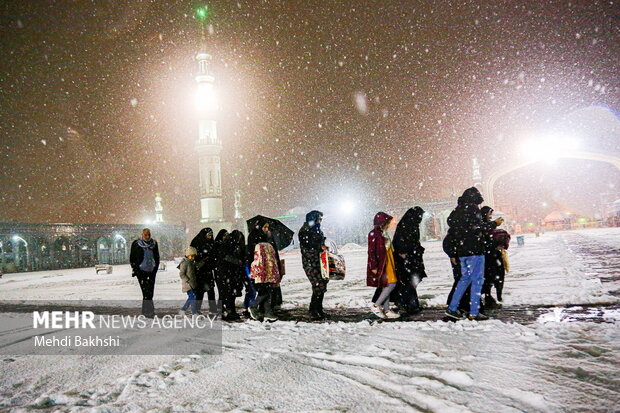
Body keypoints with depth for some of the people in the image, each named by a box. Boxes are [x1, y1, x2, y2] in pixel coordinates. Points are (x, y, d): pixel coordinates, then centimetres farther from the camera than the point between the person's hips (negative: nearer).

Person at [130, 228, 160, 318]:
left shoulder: (154, 243, 9)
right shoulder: (136, 244, 0)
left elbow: (157, 257, 18)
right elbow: (132, 258, 4)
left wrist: (156, 268, 11)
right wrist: (135, 269, -3)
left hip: (151, 271, 4)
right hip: (141, 271, -4)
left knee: (150, 291, 3)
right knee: (146, 291, -12)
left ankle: (145, 311, 15)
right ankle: (149, 311, -13)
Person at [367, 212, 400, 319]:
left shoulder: (383, 234, 15)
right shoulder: (374, 234, -13)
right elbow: (371, 251, -17)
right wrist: (373, 267, -20)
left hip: (387, 264, 10)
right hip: (380, 265, -9)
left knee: (386, 287, 9)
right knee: (391, 285, -11)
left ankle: (386, 310, 13)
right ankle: (376, 306, -4)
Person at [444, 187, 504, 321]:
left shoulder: (457, 210, 14)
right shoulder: (473, 208, -9)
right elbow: (478, 228, -17)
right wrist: (494, 223, -6)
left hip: (462, 251, 8)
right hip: (474, 250, -8)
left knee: (465, 278, 17)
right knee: (477, 280, -1)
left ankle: (452, 308, 14)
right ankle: (474, 313, -2)